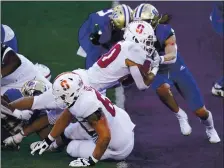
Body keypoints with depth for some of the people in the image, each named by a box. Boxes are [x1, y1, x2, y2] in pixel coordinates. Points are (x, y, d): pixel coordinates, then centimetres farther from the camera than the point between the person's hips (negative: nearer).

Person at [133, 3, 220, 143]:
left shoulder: (164, 31, -29)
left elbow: (172, 56, -39)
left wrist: (158, 59, -58)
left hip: (176, 68, -2)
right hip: (158, 72, 2)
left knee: (200, 111, 1)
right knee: (162, 89, -38)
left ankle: (209, 127, 39)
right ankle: (180, 115, -8)